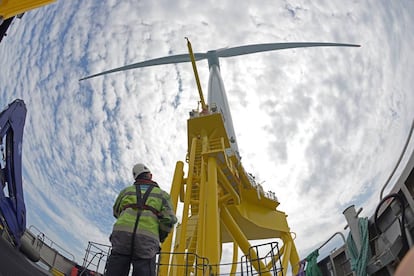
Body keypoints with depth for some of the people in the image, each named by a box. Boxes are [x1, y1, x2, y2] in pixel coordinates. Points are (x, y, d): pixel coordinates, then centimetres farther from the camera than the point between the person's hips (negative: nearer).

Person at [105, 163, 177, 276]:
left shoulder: (126, 191, 25)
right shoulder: (162, 194, 18)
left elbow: (116, 212, 40)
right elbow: (169, 220, 5)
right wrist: (160, 238, 21)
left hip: (122, 233, 2)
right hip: (147, 239, -2)